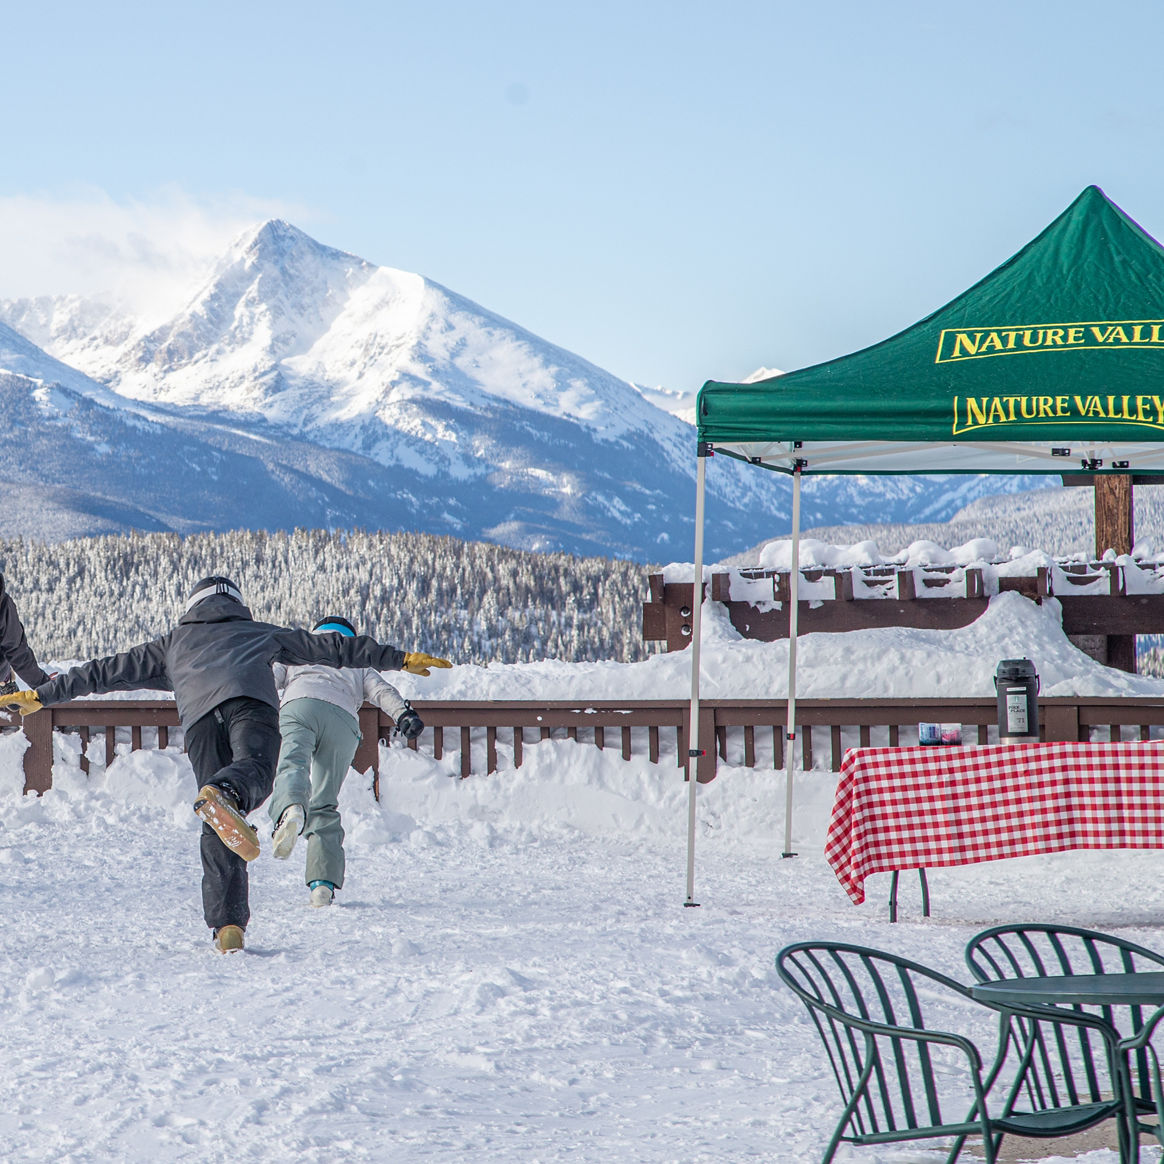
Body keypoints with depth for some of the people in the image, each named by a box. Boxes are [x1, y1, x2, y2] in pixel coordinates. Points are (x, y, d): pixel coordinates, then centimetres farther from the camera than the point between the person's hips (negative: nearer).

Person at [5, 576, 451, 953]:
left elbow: (108, 671, 40)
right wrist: (401, 658, 48)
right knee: (254, 770, -31)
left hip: (199, 716, 1)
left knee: (218, 834, -1)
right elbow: (333, 647, 42)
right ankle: (223, 796, -66)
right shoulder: (260, 633, 40)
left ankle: (227, 924, -14)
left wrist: (41, 695, 46)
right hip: (252, 700, -1)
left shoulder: (174, 644, 40)